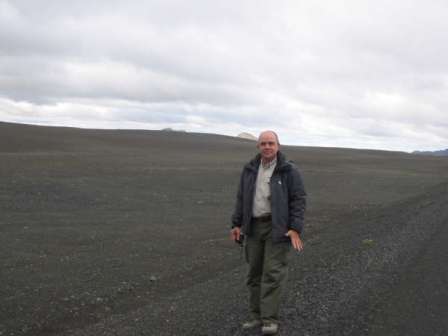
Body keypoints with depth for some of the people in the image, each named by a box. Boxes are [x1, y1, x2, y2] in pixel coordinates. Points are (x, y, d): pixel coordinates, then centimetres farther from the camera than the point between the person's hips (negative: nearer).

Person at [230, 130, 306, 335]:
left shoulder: (289, 170, -6)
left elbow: (299, 200, -9)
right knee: (255, 272, 7)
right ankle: (257, 315, 16)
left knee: (273, 272, -9)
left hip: (278, 228, -5)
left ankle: (270, 319, -5)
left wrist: (295, 229, -16)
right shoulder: (250, 170, 7)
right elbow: (241, 198, 12)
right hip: (254, 227, 5)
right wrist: (237, 224, 6)